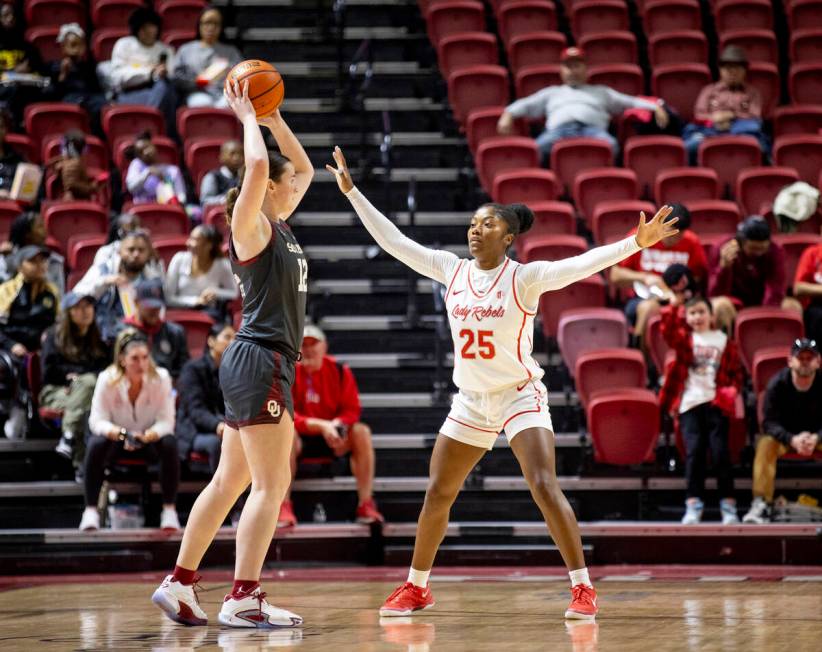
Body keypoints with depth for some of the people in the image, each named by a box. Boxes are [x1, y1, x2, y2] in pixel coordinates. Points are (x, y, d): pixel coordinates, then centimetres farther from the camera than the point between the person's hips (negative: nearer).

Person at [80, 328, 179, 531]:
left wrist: (146, 437, -37)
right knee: (96, 444, -33)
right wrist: (122, 434, -38)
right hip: (116, 438, 0)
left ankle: (169, 510, -23)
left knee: (170, 444, -32)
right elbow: (97, 421, -17)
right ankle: (90, 510, -27)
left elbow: (166, 422, -16)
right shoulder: (107, 379, -16)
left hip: (150, 439, 0)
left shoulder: (161, 378, -15)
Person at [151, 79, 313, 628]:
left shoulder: (279, 226, 16)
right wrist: (248, 116, -10)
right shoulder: (251, 226, -8)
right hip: (260, 361, -9)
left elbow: (305, 169, 29)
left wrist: (274, 119, 19)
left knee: (230, 481, 11)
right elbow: (258, 166, -26)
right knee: (271, 484, -12)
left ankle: (179, 585, 14)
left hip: (262, 363, 9)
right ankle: (243, 599, -17)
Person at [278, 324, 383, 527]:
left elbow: (351, 410, -1)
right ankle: (284, 506, -35)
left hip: (334, 436, 3)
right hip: (302, 438, -3)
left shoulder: (339, 371, -1)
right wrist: (320, 425, -29)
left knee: (361, 432, -23)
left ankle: (366, 504, -25)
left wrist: (337, 425, -24)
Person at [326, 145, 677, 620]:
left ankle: (583, 589, -13)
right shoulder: (451, 270, 0)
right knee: (437, 494, 10)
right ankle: (416, 588, 25)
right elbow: (393, 240, 4)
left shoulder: (525, 278, -13)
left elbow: (580, 265, -26)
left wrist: (636, 242, -39)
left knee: (545, 488, -19)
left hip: (521, 396, -5)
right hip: (470, 402, 5)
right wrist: (352, 192, 2)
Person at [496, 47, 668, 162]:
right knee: (540, 148, -37)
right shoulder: (552, 93, 39)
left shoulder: (600, 92, 36)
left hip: (591, 129, 0)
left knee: (609, 145, -38)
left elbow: (632, 102, 27)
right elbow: (525, 105, 28)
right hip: (559, 129, 0)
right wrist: (508, 115, 7)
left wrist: (656, 107, 11)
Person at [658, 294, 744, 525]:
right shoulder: (684, 338, 11)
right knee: (694, 452, -8)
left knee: (720, 452, -6)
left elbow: (736, 372, 12)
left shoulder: (724, 341, 12)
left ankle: (728, 505, -3)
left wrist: (732, 390, -8)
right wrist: (674, 305, -23)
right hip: (690, 403, 0)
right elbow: (668, 331, -10)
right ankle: (693, 504, -8)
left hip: (716, 403, 0)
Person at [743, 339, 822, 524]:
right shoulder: (777, 384, -17)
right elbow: (769, 423, -19)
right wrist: (792, 440, -36)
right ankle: (761, 504, -33)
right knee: (765, 445, -31)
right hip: (784, 435, 0)